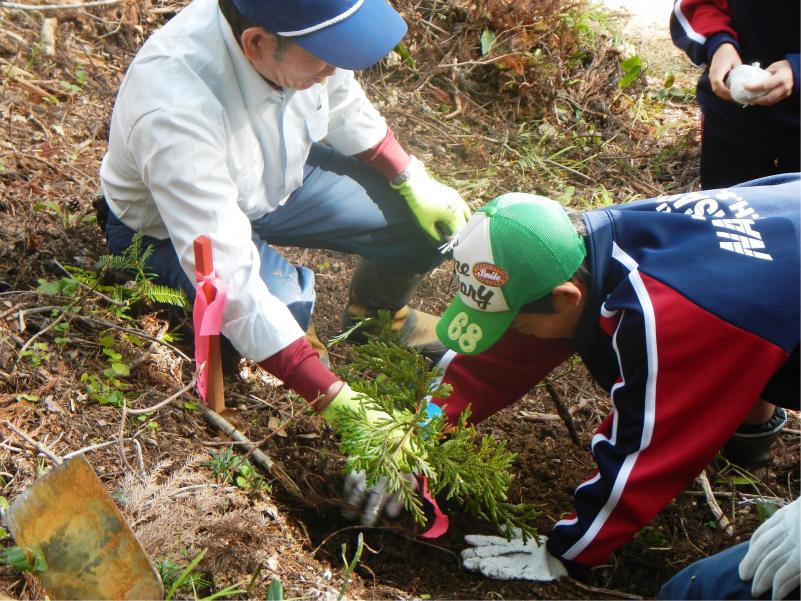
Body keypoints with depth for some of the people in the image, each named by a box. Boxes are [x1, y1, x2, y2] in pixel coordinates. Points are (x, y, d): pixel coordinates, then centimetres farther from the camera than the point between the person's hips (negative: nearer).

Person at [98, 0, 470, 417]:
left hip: (280, 173, 6)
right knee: (285, 305, -32)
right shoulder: (177, 116, -41)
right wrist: (332, 397, -41)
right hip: (175, 231, -5)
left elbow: (339, 102, 1)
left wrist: (412, 180, -5)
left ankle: (376, 315, 27)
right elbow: (227, 281, -41)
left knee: (423, 220, -4)